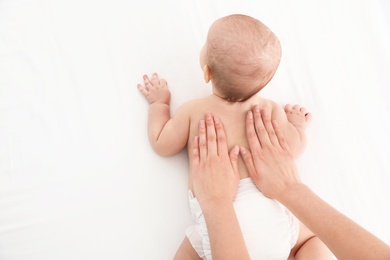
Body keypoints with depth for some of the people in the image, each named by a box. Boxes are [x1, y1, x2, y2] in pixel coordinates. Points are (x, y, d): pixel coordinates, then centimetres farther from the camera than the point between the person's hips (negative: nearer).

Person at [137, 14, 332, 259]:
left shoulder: (193, 110, 8)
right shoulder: (271, 109, 11)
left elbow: (162, 145, 19)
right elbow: (293, 148, 15)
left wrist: (159, 103, 33)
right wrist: (298, 125, 36)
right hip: (270, 213, 2)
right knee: (314, 234, 26)